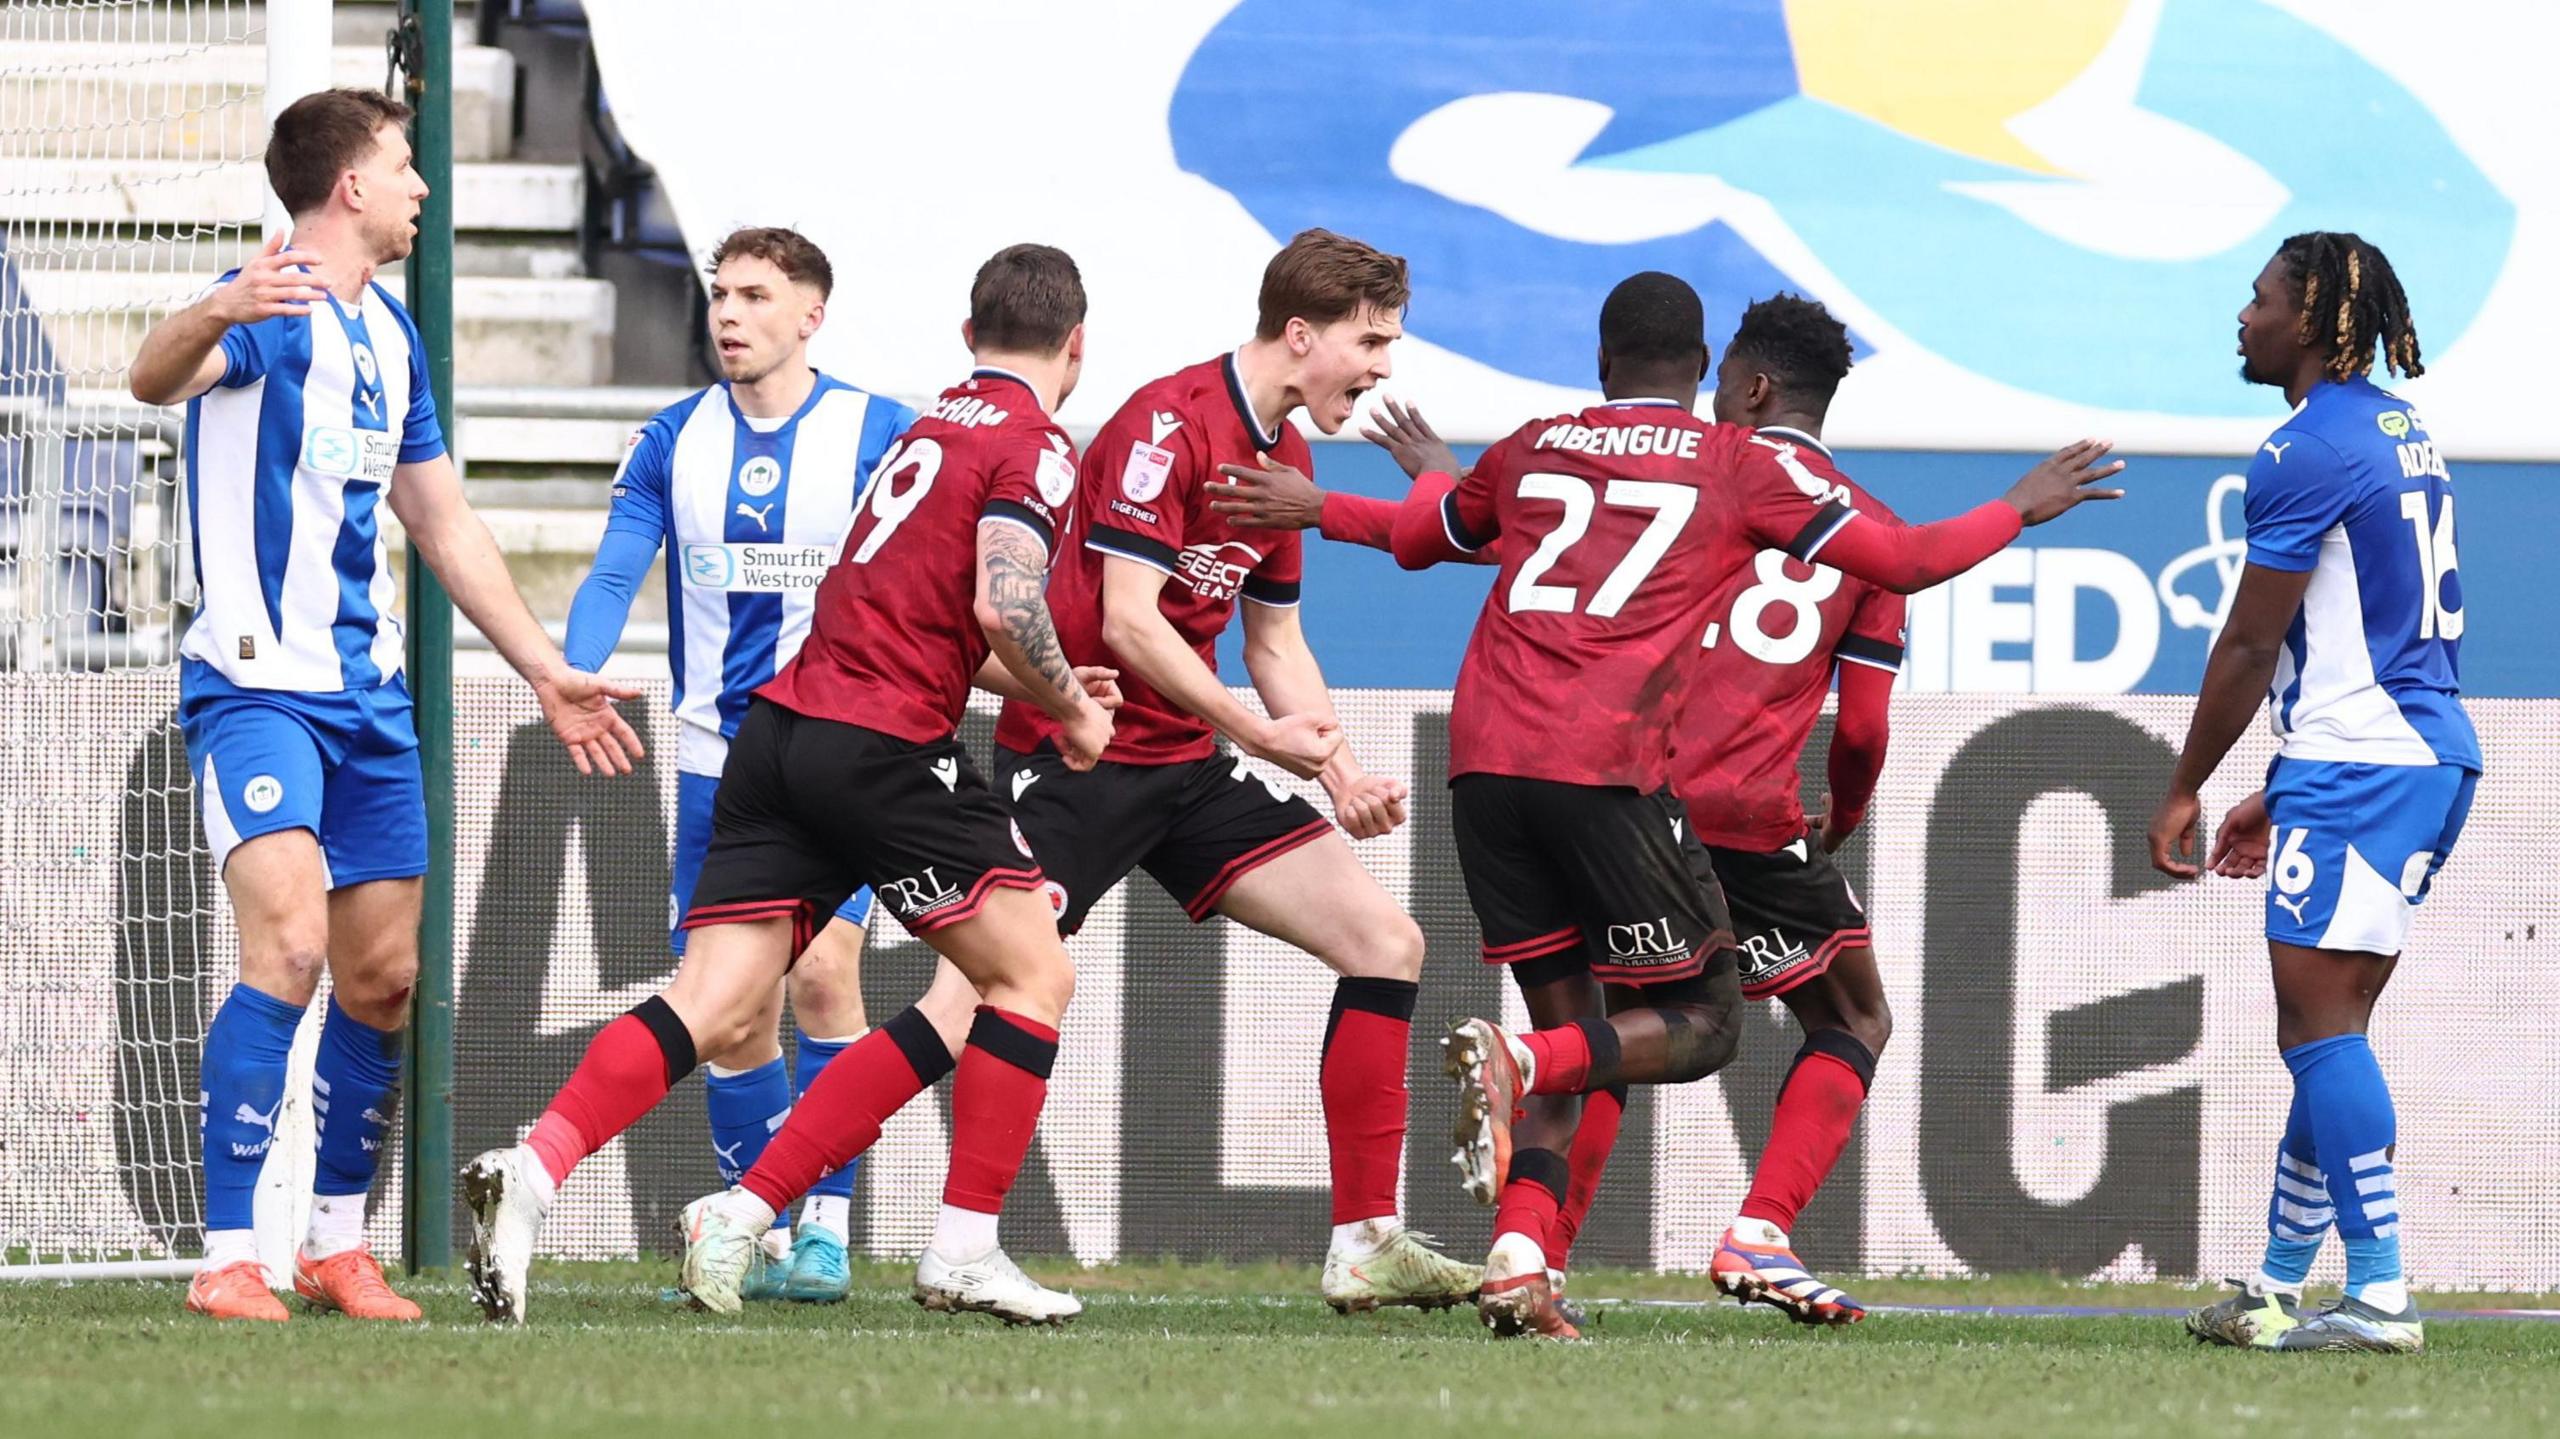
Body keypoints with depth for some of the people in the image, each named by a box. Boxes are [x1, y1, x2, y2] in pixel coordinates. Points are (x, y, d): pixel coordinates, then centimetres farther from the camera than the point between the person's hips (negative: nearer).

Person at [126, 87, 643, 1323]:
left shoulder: (389, 335, 15)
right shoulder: (276, 310, -11)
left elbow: (446, 528, 25)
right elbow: (155, 379, -34)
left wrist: (546, 672, 23)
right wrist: (215, 317, -57)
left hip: (367, 690, 8)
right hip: (254, 684, -8)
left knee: (382, 980, 8)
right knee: (290, 946, -21)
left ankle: (337, 1248, 22)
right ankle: (228, 1262, -20)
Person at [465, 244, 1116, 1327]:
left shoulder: (931, 426, 24)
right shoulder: (1036, 446, -3)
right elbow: (1004, 606, -18)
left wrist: (1043, 686, 35)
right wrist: (1067, 707, -2)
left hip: (780, 734, 7)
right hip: (885, 746, -7)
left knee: (716, 1007, -4)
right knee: (1034, 976, 7)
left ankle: (535, 1169, -25)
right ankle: (966, 1249, 4)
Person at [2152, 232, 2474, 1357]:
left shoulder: (2307, 451, -13)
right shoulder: (2400, 432, 17)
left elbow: (2250, 646, -10)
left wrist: (2184, 792, 0)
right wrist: (2285, 794, 27)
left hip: (2358, 762, -10)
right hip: (2431, 753, 10)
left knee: (2318, 1017, -10)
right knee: (2323, 1021, 14)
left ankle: (2380, 1295, -16)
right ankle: (2276, 1288, 19)